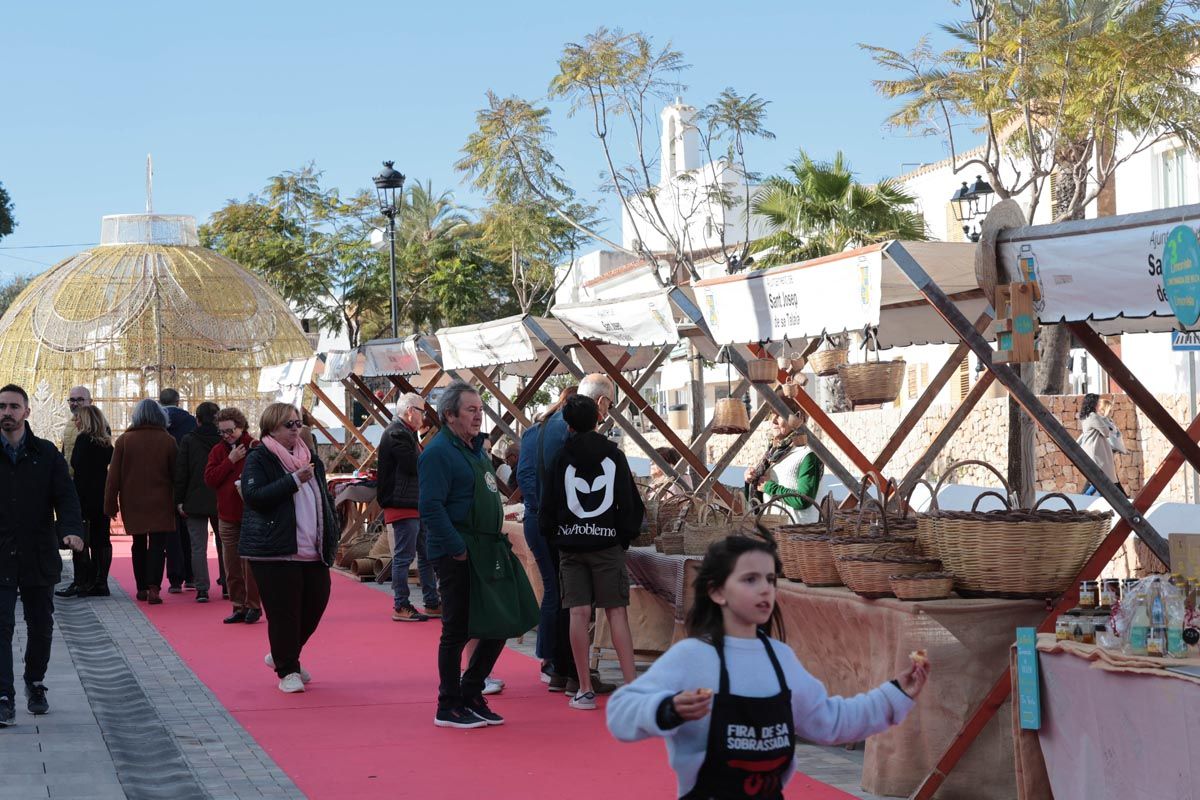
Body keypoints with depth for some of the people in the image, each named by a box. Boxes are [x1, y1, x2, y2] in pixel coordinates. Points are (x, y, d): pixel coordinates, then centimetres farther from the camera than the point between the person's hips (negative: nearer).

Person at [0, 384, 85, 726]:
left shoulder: (47, 454, 3)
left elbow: (65, 496, -3)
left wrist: (70, 530, -21)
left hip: (39, 555, 2)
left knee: (41, 626, 12)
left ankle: (35, 684, 32)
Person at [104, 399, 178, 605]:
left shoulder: (124, 440, -1)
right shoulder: (167, 441, -3)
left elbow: (114, 475, -2)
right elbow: (176, 474, 1)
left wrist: (111, 504, 3)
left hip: (132, 503, 2)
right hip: (160, 503, -2)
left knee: (139, 544, 15)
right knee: (157, 545, -3)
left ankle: (142, 588, 18)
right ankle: (154, 587, -18)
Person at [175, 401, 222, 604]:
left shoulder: (188, 441, -5)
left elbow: (180, 473, -4)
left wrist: (179, 501, 0)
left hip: (195, 502, -2)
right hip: (221, 501, 2)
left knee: (198, 547, 1)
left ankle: (202, 589, -3)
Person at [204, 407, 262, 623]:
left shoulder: (256, 448, -4)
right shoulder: (218, 451, 10)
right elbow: (209, 478, -3)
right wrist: (230, 461, -9)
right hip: (227, 516, 4)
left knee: (250, 564, -4)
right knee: (231, 567, 7)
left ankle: (254, 605, 8)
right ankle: (239, 606, 15)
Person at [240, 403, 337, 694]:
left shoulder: (310, 458, 17)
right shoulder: (258, 460, -4)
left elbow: (324, 500, 24)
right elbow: (254, 496, -19)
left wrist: (331, 537, 14)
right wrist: (294, 480, -23)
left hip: (312, 551, 7)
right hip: (274, 551, -7)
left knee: (315, 605, 9)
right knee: (283, 612, -5)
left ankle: (282, 655, 30)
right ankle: (287, 671, 10)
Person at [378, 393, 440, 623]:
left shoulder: (407, 433, 19)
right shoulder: (397, 434, -15)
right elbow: (414, 466, -22)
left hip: (417, 504, 11)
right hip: (403, 506, -11)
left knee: (426, 555, 14)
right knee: (404, 556, -5)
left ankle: (432, 603, 21)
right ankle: (401, 607, 0)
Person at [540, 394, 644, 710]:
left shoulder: (561, 458, 2)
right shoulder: (614, 455, 3)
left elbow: (548, 505, 3)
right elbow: (631, 502, 3)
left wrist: (552, 536, 17)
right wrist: (626, 535, 15)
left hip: (571, 544, 0)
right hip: (608, 543, 0)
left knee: (579, 613, -1)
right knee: (617, 612, 0)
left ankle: (585, 690, 0)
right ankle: (632, 686, -5)